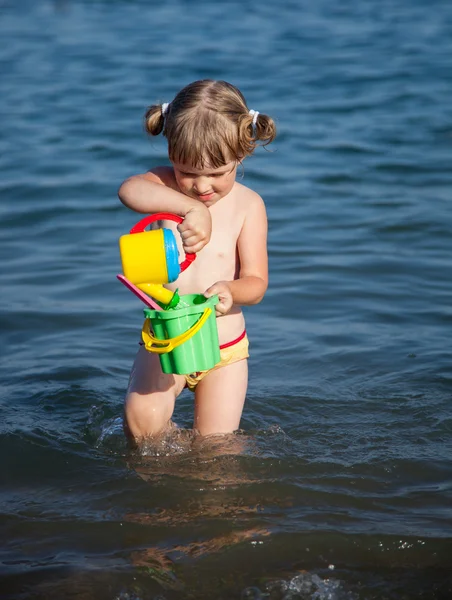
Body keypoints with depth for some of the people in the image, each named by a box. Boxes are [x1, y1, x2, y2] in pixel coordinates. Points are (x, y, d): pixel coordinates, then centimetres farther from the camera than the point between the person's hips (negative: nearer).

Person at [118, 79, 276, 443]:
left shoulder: (248, 205, -6)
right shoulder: (165, 184, -5)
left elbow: (256, 282, -11)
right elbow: (129, 190, -30)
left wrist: (230, 290, -34)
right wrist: (191, 207, -42)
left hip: (224, 347, 0)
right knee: (142, 419, -21)